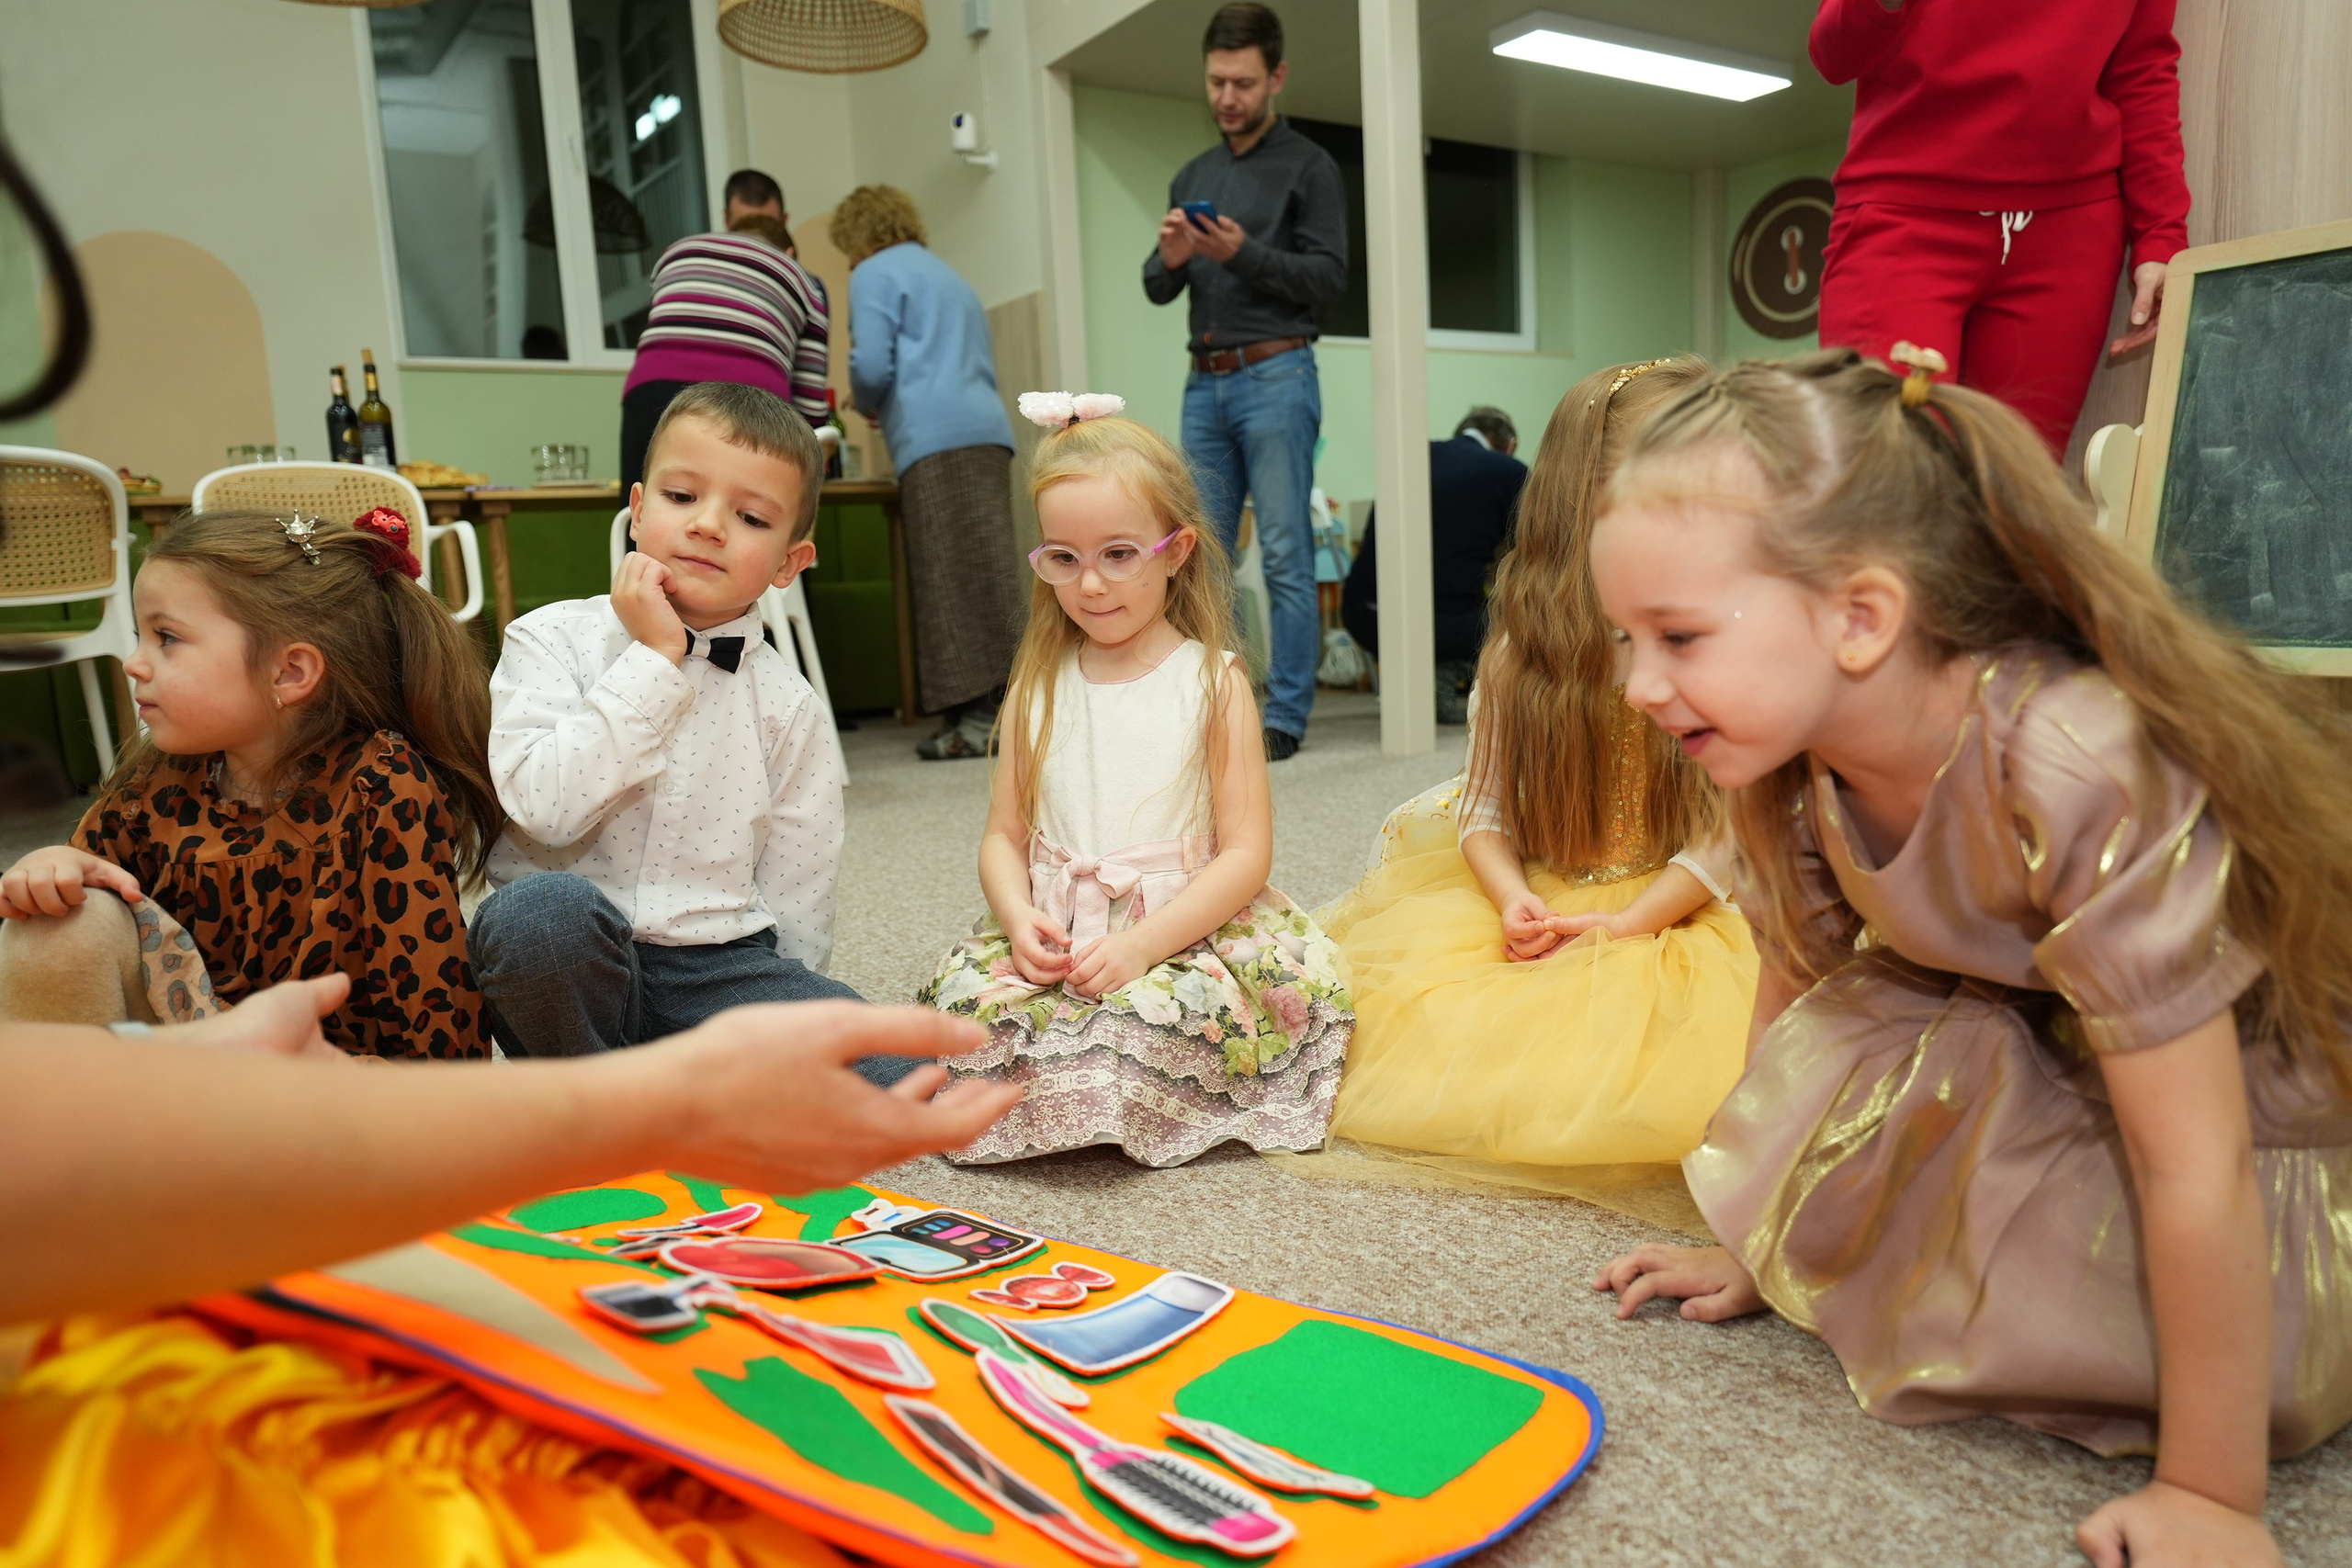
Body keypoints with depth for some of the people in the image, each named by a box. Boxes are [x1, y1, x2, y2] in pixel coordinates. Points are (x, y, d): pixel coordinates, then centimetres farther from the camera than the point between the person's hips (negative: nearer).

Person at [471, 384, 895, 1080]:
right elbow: (545, 808, -18)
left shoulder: (791, 709, 3)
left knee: (882, 1069, -25)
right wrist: (654, 658, -15)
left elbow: (794, 912, 5)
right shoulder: (551, 639, 1)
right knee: (543, 907, -36)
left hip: (714, 966, 0)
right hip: (576, 955, 0)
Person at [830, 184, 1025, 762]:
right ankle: (976, 712, 2)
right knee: (983, 579, 3)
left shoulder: (876, 274, 7)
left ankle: (982, 711, -14)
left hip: (937, 441, -8)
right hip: (987, 428, 8)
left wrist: (867, 405, 16)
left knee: (954, 583, -10)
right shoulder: (949, 276, 31)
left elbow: (871, 366, -5)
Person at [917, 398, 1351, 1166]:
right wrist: (1018, 917, -14)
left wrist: (1142, 944, -19)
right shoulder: (1037, 688, 11)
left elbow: (1246, 852, -6)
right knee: (965, 995, -24)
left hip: (1187, 928, -3)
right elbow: (1004, 834, 9)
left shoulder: (1214, 681, -1)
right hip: (1054, 937, 3)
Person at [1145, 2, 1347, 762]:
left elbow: (1329, 277, -5)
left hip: (1275, 376, -6)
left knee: (1285, 554, -6)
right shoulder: (1192, 177, 19)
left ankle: (1285, 717, -3)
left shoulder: (1308, 168, 3)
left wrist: (1244, 254, -17)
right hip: (1205, 382, 6)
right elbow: (1157, 290, 16)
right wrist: (1169, 260, -6)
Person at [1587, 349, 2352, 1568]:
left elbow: (2193, 1169, -32)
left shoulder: (2082, 775, -38)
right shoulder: (1797, 759, -18)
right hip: (2052, 1076, 5)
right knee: (1849, 1054, -19)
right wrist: (1760, 1245, 5)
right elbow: (1792, 1002, -3)